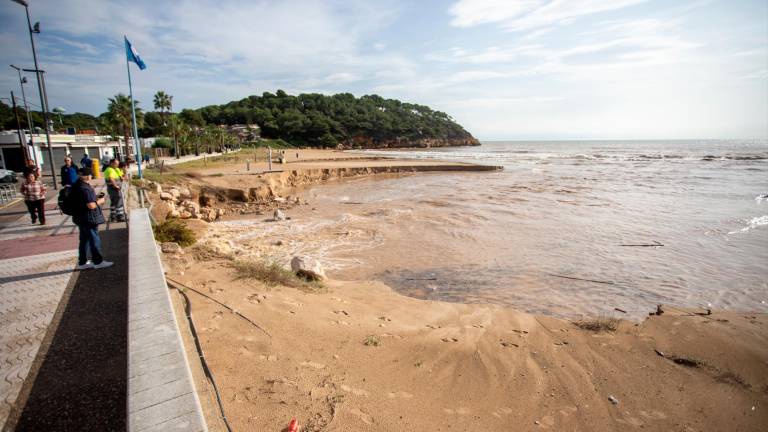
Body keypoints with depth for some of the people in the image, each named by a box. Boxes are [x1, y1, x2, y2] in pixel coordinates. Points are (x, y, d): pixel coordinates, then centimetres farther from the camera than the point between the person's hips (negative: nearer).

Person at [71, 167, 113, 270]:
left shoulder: (76, 186, 7)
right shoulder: (85, 188, -23)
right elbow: (91, 205, -25)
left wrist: (95, 197, 11)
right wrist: (100, 201, -8)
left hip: (80, 218, 9)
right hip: (89, 219, -9)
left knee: (84, 240, 17)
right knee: (94, 239, 3)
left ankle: (82, 262, 25)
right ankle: (98, 261, 12)